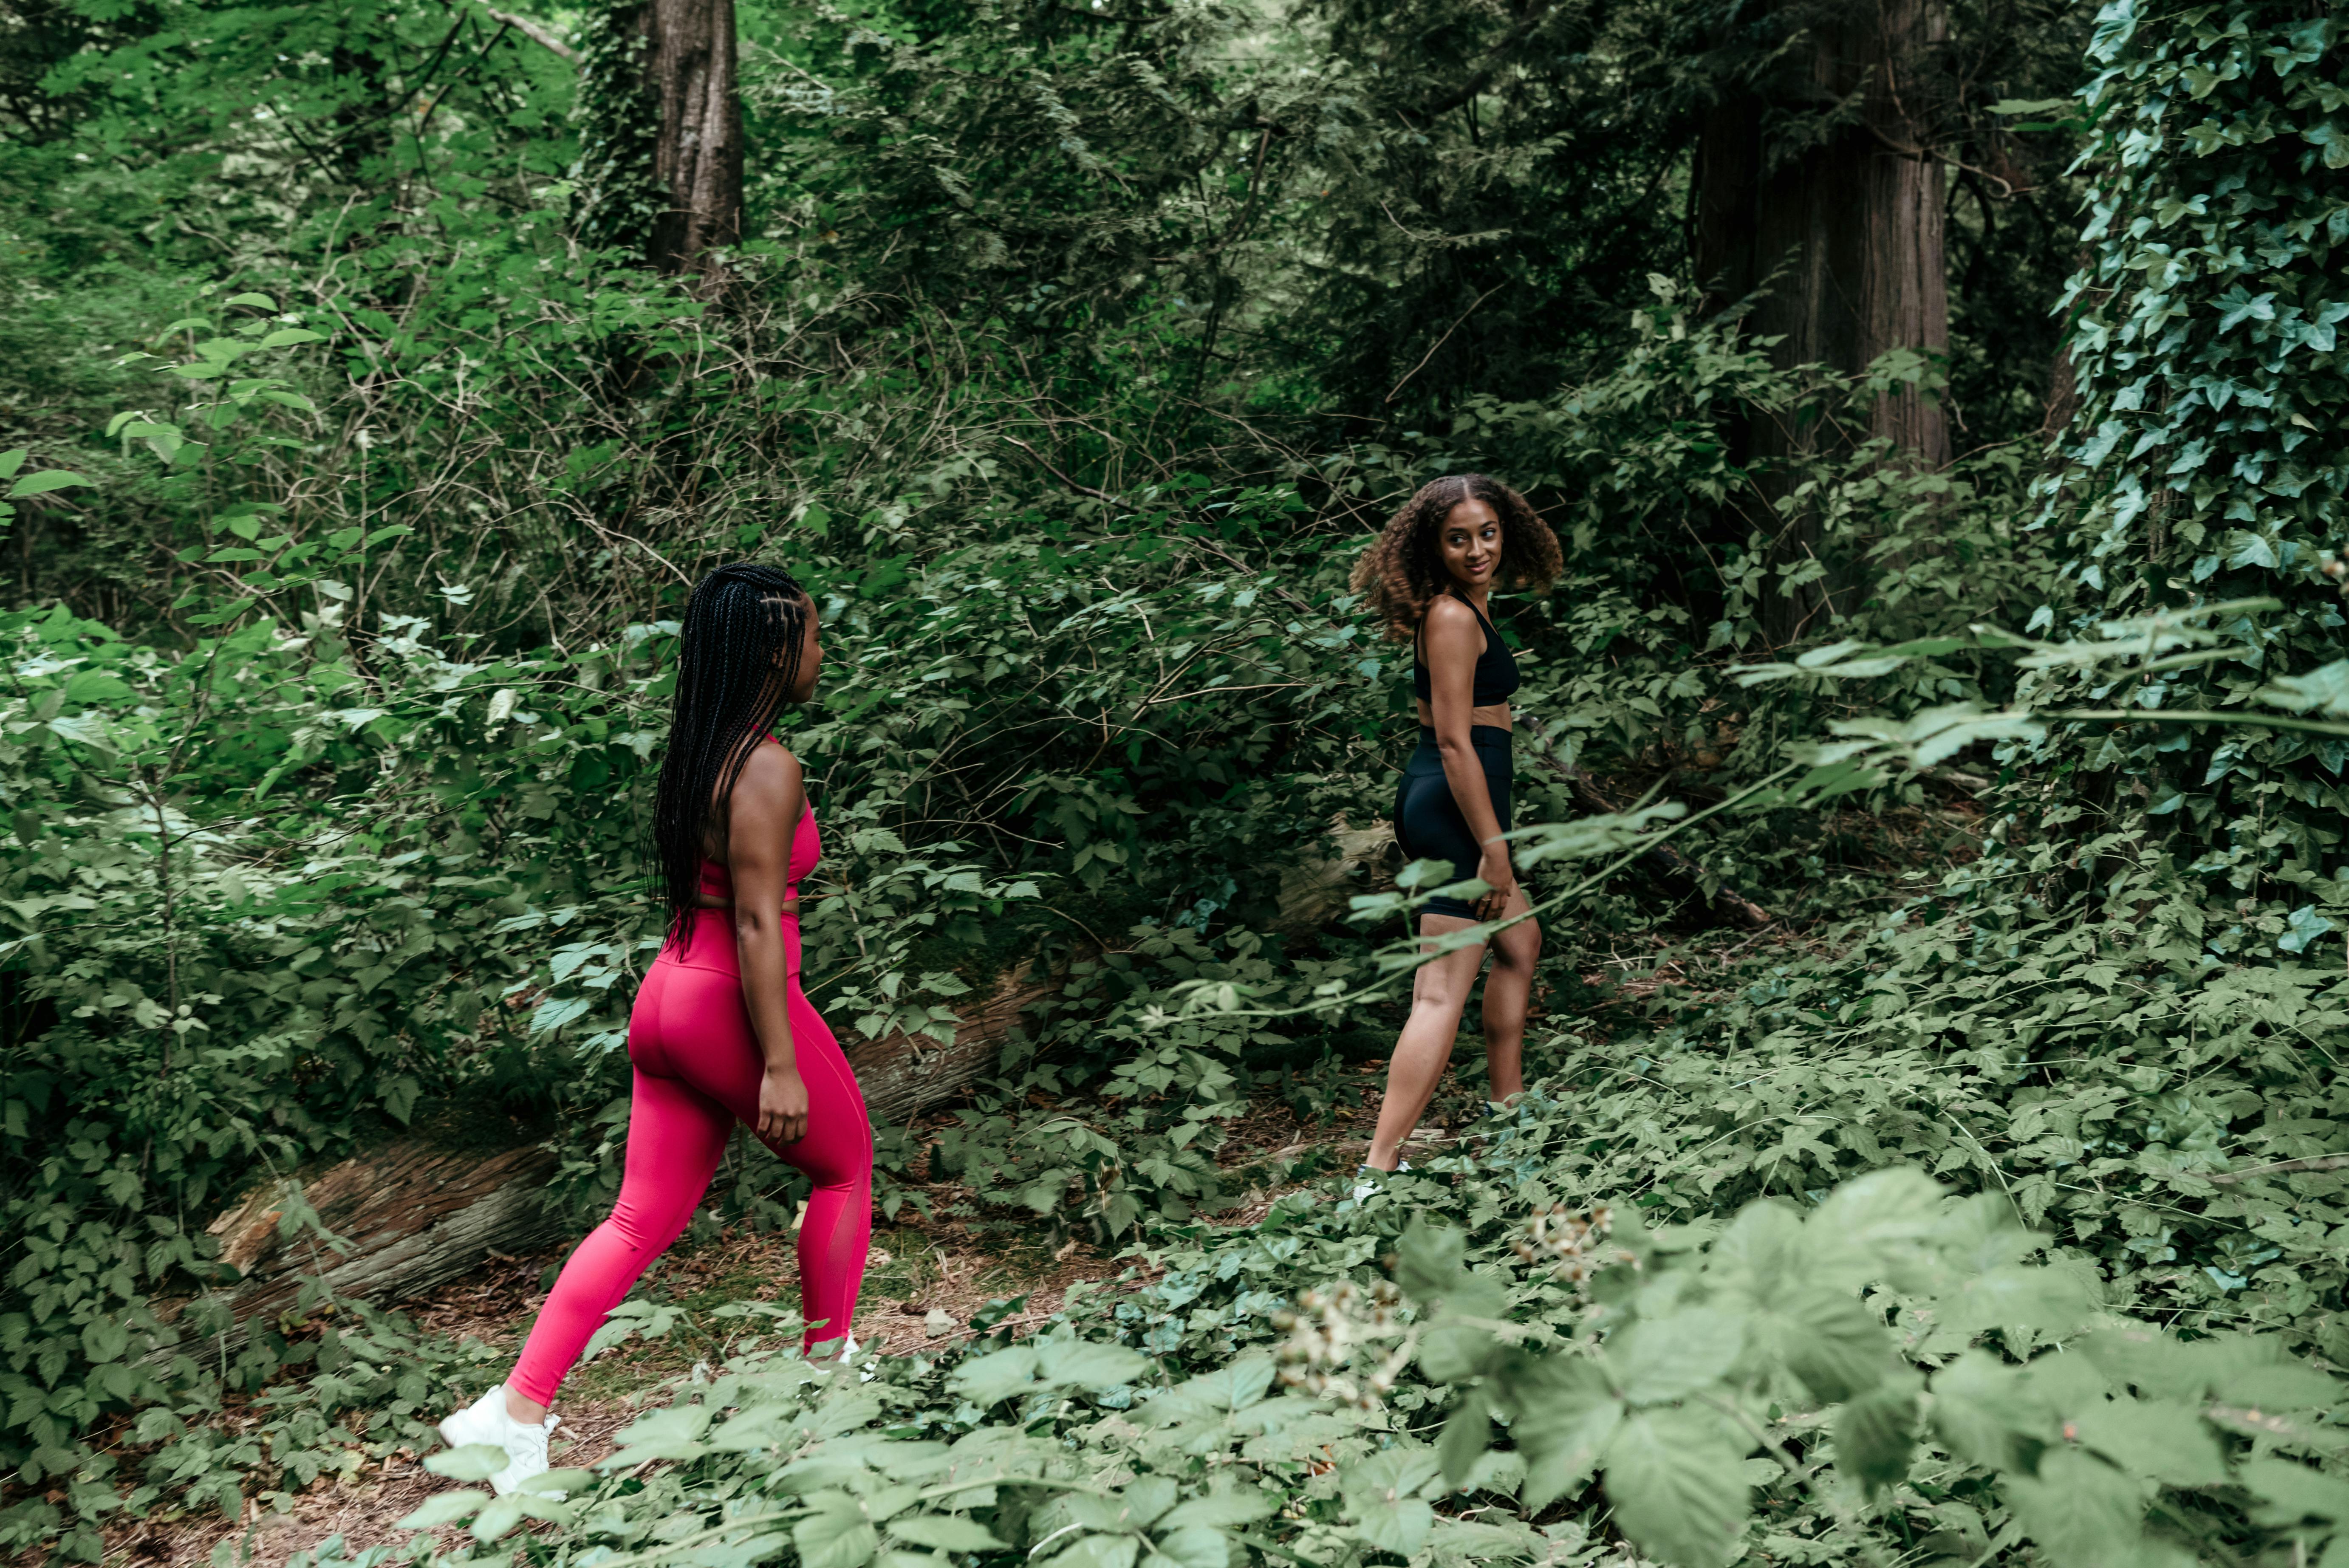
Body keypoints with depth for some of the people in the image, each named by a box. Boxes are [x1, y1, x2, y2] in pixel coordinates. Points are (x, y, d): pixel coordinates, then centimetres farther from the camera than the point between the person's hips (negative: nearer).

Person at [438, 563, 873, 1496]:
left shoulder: (698, 755, 10)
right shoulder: (767, 768, -17)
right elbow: (755, 922, -20)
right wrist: (779, 1065, -19)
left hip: (669, 996, 8)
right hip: (733, 1003, -8)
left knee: (643, 1219, 13)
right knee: (844, 1167, 15)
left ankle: (518, 1410, 12)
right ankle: (827, 1367, 27)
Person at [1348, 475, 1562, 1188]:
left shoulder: (1462, 606, 15)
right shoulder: (1453, 617, -16)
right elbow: (1454, 741, -21)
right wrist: (1493, 846, -21)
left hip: (1438, 802, 11)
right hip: (1455, 807, -11)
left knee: (1520, 944, 28)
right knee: (1441, 993, -13)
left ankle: (1507, 1115, 38)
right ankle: (1379, 1170, -17)